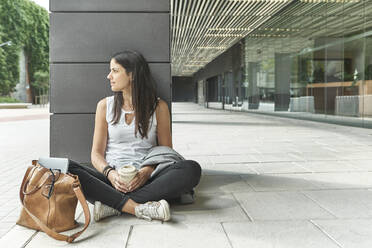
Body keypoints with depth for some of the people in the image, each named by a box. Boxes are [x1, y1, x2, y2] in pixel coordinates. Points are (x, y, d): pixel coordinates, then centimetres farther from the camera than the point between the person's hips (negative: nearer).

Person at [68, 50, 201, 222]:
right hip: (112, 179, 1)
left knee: (191, 169, -28)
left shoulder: (158, 107, 7)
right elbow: (96, 153, 8)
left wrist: (148, 171, -15)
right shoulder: (105, 106, 11)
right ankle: (136, 208, -32)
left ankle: (113, 205, -30)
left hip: (145, 180, 0)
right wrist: (110, 173, -14)